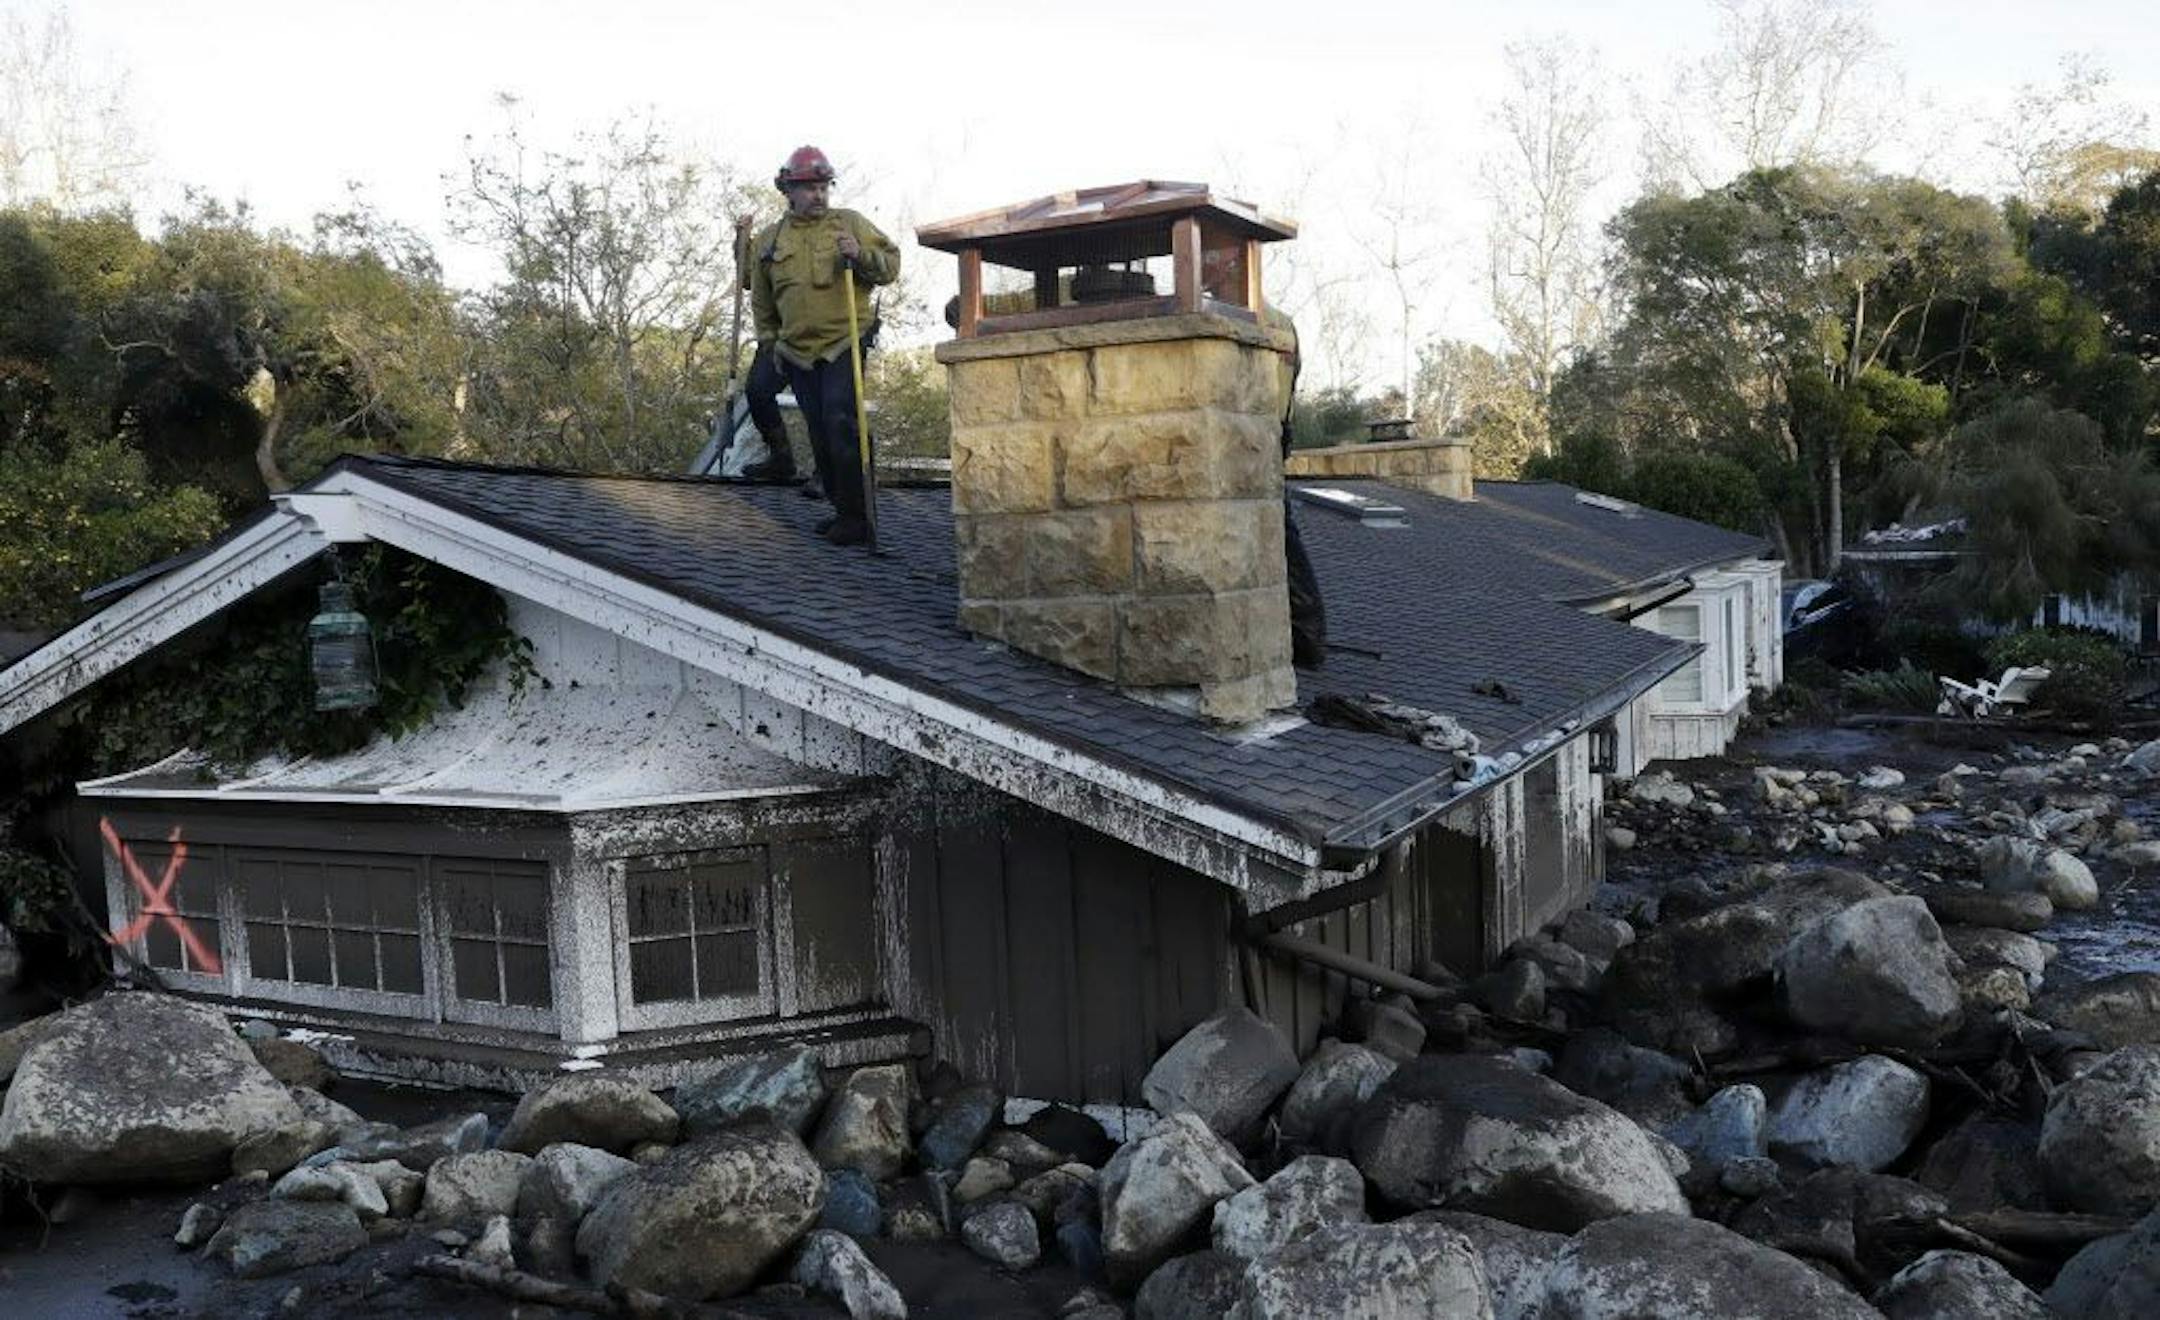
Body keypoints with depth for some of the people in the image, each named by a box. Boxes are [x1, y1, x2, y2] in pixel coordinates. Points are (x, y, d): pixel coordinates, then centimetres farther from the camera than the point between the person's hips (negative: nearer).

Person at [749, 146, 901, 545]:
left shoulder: (850, 224, 4)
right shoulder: (770, 240, 11)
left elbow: (890, 266, 2)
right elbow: (761, 300, 22)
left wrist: (861, 255, -15)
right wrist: (770, 340, 18)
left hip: (844, 345, -4)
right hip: (798, 353, 4)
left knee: (842, 425, -16)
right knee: (820, 434, 7)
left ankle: (857, 516, -12)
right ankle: (841, 509, 17)